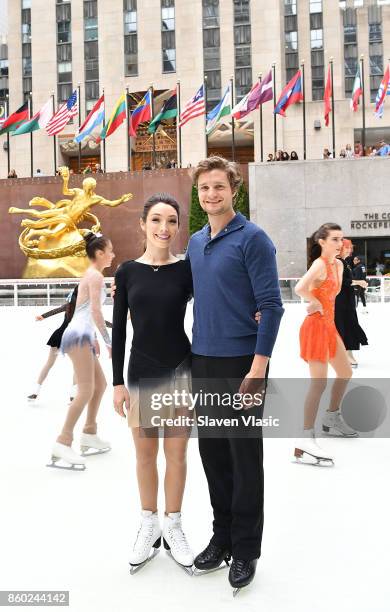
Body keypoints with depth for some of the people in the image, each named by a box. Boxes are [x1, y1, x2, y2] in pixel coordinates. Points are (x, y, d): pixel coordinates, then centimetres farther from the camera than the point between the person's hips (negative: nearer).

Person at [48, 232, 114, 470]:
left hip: (81, 335, 11)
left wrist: (94, 338, 26)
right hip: (79, 335, -11)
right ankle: (63, 444, -18)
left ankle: (89, 435, 23)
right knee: (86, 390, -15)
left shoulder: (91, 275, 21)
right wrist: (109, 341, -16)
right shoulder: (96, 276, -10)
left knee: (100, 384, 16)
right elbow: (96, 312, -18)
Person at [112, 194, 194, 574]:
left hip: (180, 371, -1)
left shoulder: (187, 269, -3)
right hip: (141, 373, 1)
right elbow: (118, 329, 1)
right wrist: (117, 381, -2)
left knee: (176, 454, 9)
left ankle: (173, 527, 28)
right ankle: (149, 525, 32)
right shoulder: (127, 271, -1)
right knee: (145, 454, 12)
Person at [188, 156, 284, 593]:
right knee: (212, 452, 14)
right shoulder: (194, 243, 11)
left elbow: (271, 306, -14)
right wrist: (192, 359, 11)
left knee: (244, 457, 4)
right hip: (202, 362, 7)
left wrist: (259, 365, -19)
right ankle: (221, 537, 30)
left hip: (240, 363, -6)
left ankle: (245, 549, 19)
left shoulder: (253, 239, -9)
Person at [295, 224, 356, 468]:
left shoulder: (339, 265, 10)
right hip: (316, 326, -10)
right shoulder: (320, 264, -17)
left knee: (345, 373, 21)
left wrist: (320, 302, -1)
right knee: (319, 382, -15)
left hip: (329, 326, 10)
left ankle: (332, 419, 39)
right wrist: (316, 304, -17)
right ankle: (306, 440, -15)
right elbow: (300, 288, -34)